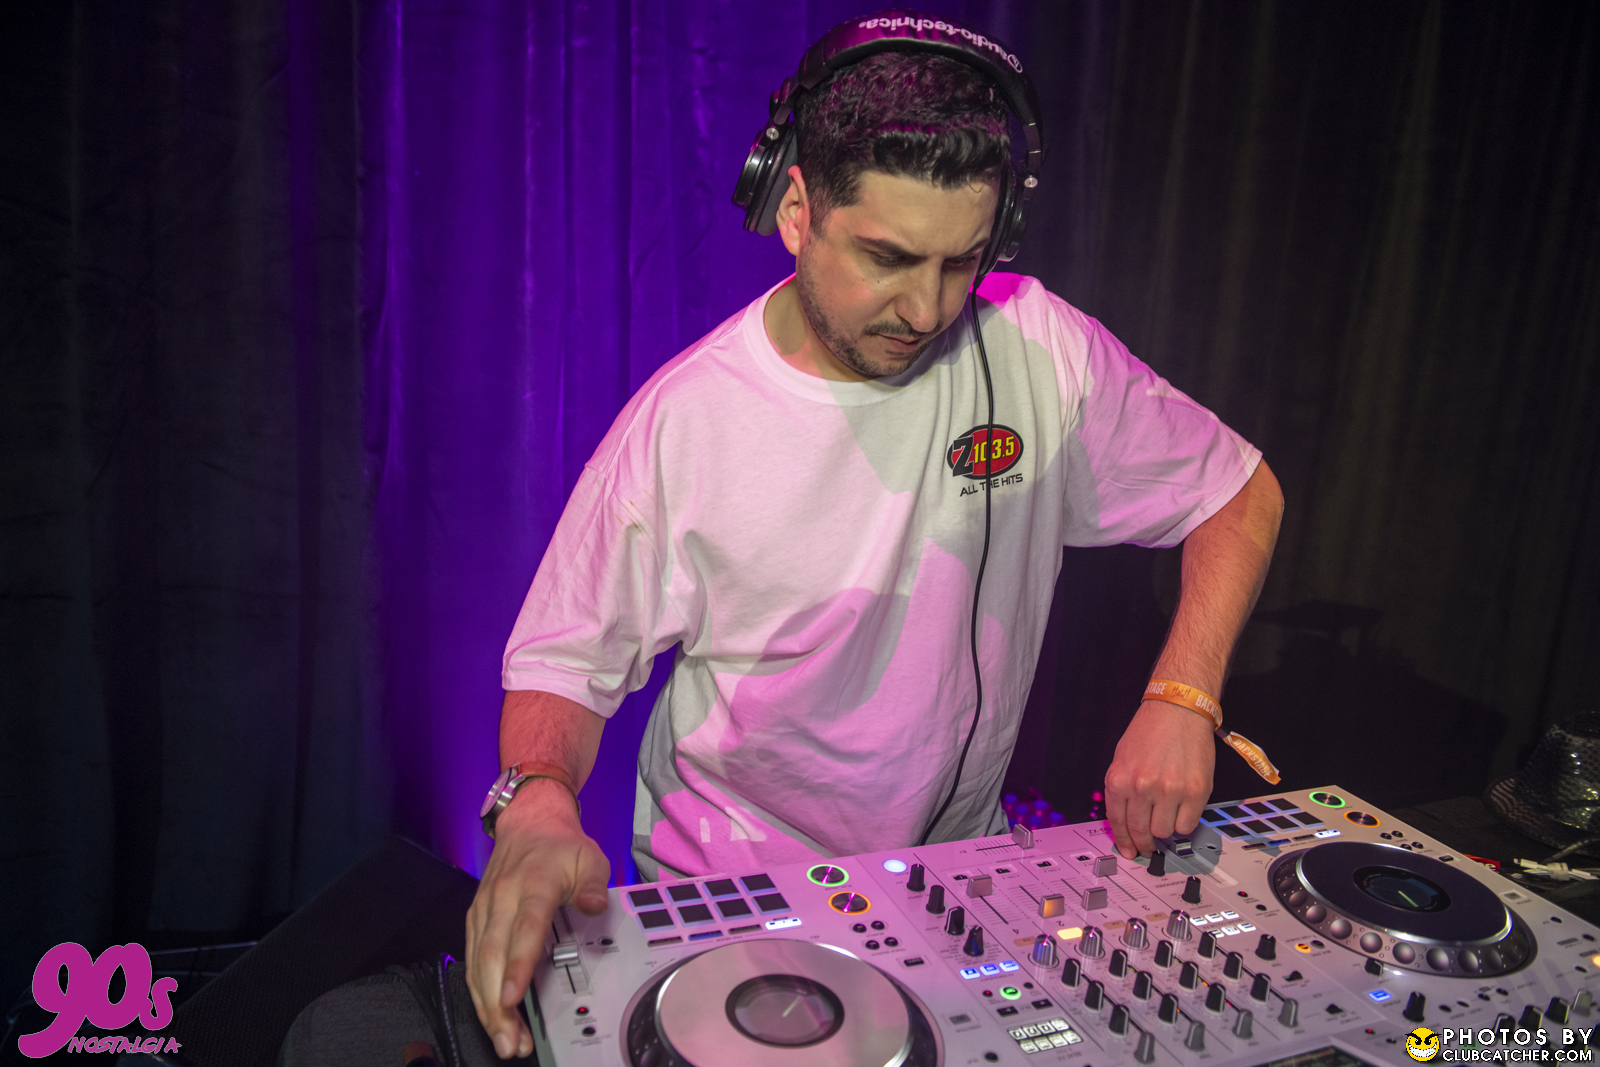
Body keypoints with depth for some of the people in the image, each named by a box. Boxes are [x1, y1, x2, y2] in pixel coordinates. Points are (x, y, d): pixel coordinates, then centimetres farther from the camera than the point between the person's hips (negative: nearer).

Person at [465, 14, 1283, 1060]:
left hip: (963, 862, 3)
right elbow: (565, 661, -7)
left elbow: (1242, 494, 2)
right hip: (731, 887, -2)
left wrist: (1182, 699, -13)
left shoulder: (1042, 351, -9)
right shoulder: (682, 421, -15)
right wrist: (538, 805, -29)